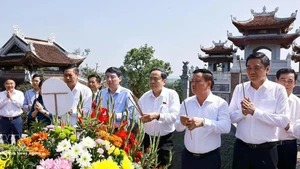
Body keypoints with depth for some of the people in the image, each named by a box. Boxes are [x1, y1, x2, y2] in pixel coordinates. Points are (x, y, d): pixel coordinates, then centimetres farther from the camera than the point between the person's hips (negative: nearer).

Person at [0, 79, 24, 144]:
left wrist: (11, 97, -8)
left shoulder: (19, 93, 3)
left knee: (19, 140, 4)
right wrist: (6, 98, -11)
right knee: (6, 141, 10)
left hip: (17, 119, -1)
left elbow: (20, 104, -10)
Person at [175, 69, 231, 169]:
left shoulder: (220, 103, -7)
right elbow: (178, 127, 0)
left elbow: (226, 127, -19)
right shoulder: (186, 102, 3)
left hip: (210, 158, -3)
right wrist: (181, 123, -22)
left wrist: (203, 122, -33)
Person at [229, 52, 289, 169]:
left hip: (266, 150, -2)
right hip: (241, 148, 3)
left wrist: (255, 111, -20)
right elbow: (230, 117, 2)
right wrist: (242, 112, -17)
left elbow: (283, 121, -14)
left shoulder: (278, 89, -6)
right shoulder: (239, 89, 2)